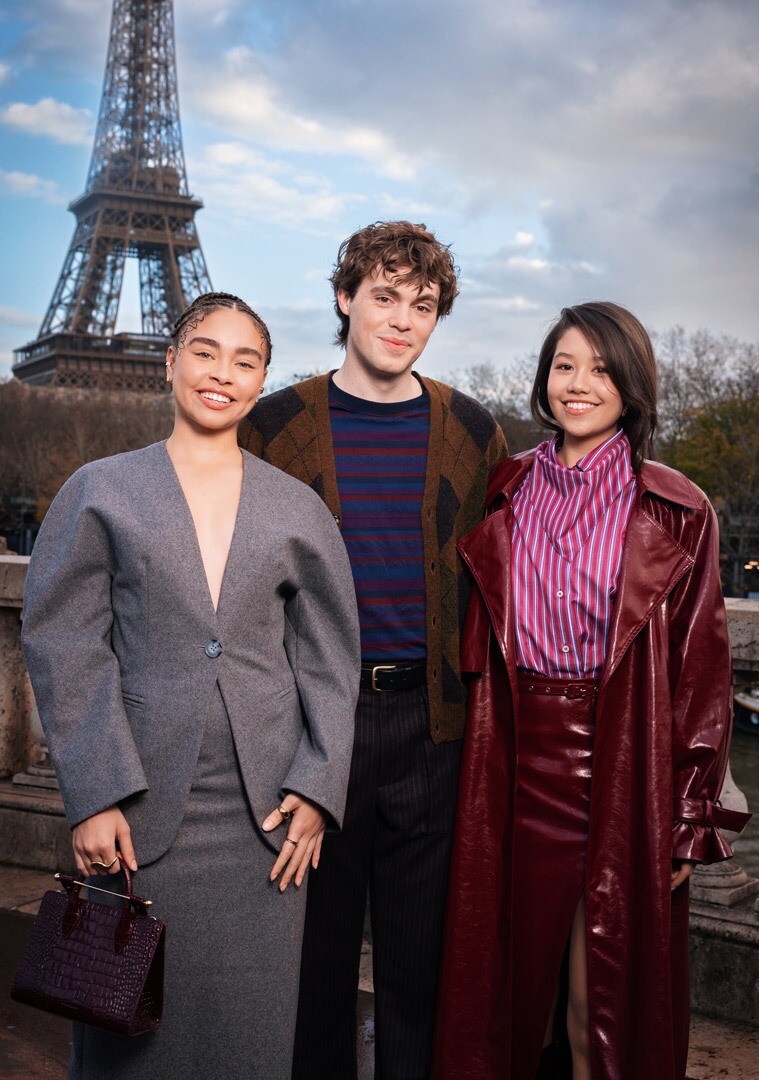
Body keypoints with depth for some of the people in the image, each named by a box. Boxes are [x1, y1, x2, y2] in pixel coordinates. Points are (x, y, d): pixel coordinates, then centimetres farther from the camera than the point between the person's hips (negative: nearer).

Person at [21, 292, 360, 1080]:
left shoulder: (298, 509, 9)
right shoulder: (99, 492, 4)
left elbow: (330, 658, 9)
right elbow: (64, 648, -2)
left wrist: (317, 787, -1)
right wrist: (93, 797, -9)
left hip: (265, 814, 2)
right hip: (139, 808, -1)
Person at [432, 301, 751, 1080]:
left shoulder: (675, 512, -3)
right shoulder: (505, 493, 6)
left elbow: (702, 672, -2)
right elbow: (477, 647, 11)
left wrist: (689, 819, -5)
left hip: (621, 768, -2)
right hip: (514, 762, 3)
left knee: (607, 990, 8)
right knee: (509, 970, 13)